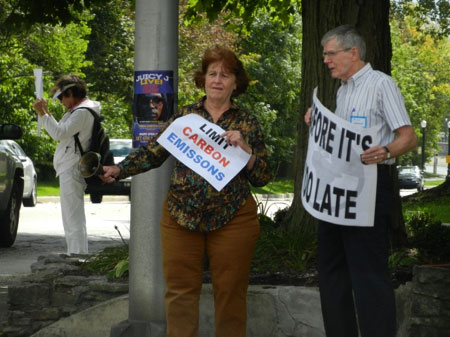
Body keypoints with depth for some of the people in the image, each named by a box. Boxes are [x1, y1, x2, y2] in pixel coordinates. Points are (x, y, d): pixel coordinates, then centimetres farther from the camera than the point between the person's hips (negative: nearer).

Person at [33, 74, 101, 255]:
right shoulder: (79, 110, 19)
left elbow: (60, 133, -21)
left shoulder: (83, 112, -14)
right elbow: (61, 132, 24)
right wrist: (47, 113, 21)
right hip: (69, 170, 11)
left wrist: (42, 114, -15)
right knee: (72, 219, 14)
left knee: (73, 219, -12)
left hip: (72, 171, -11)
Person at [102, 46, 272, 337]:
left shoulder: (247, 123, 4)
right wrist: (119, 170, -8)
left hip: (232, 220, -1)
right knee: (180, 291, 2)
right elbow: (152, 154, 6)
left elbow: (262, 178, 1)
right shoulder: (185, 116, 8)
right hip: (181, 216, 2)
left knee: (230, 292, 3)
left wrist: (244, 147, -14)